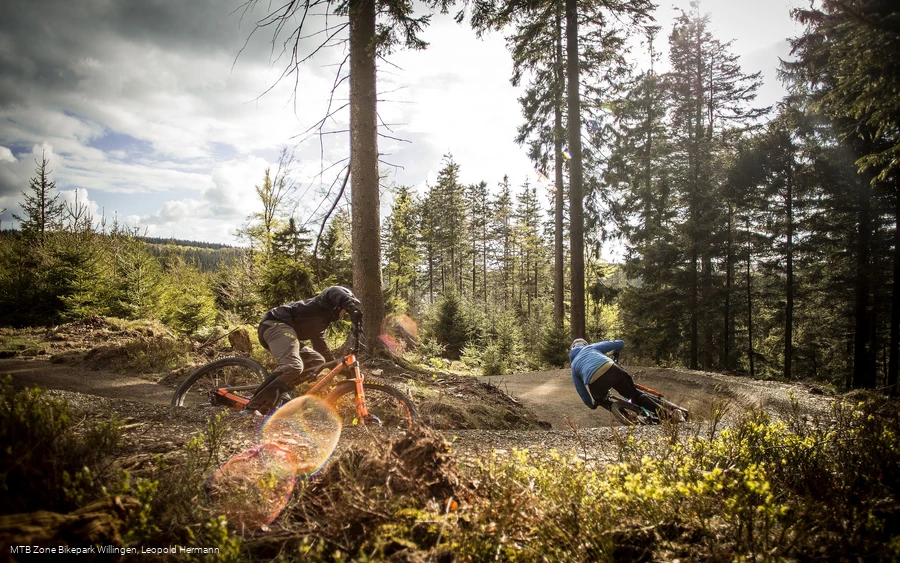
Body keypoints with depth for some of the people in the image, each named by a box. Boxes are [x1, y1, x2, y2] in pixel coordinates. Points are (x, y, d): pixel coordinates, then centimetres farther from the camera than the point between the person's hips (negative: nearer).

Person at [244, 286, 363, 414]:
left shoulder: (320, 322, 32)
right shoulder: (327, 304, 7)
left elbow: (321, 348, 34)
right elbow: (335, 292, -18)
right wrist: (354, 310, -31)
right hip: (276, 324, -10)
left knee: (317, 360, 5)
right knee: (294, 366, -30)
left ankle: (275, 392, -6)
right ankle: (254, 406, -24)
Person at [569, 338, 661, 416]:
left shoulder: (573, 366, 32)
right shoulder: (591, 347, 31)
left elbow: (581, 391, 31)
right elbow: (620, 343, 30)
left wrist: (592, 405, 47)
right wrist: (615, 354, 52)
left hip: (594, 383, 0)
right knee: (636, 395, 17)